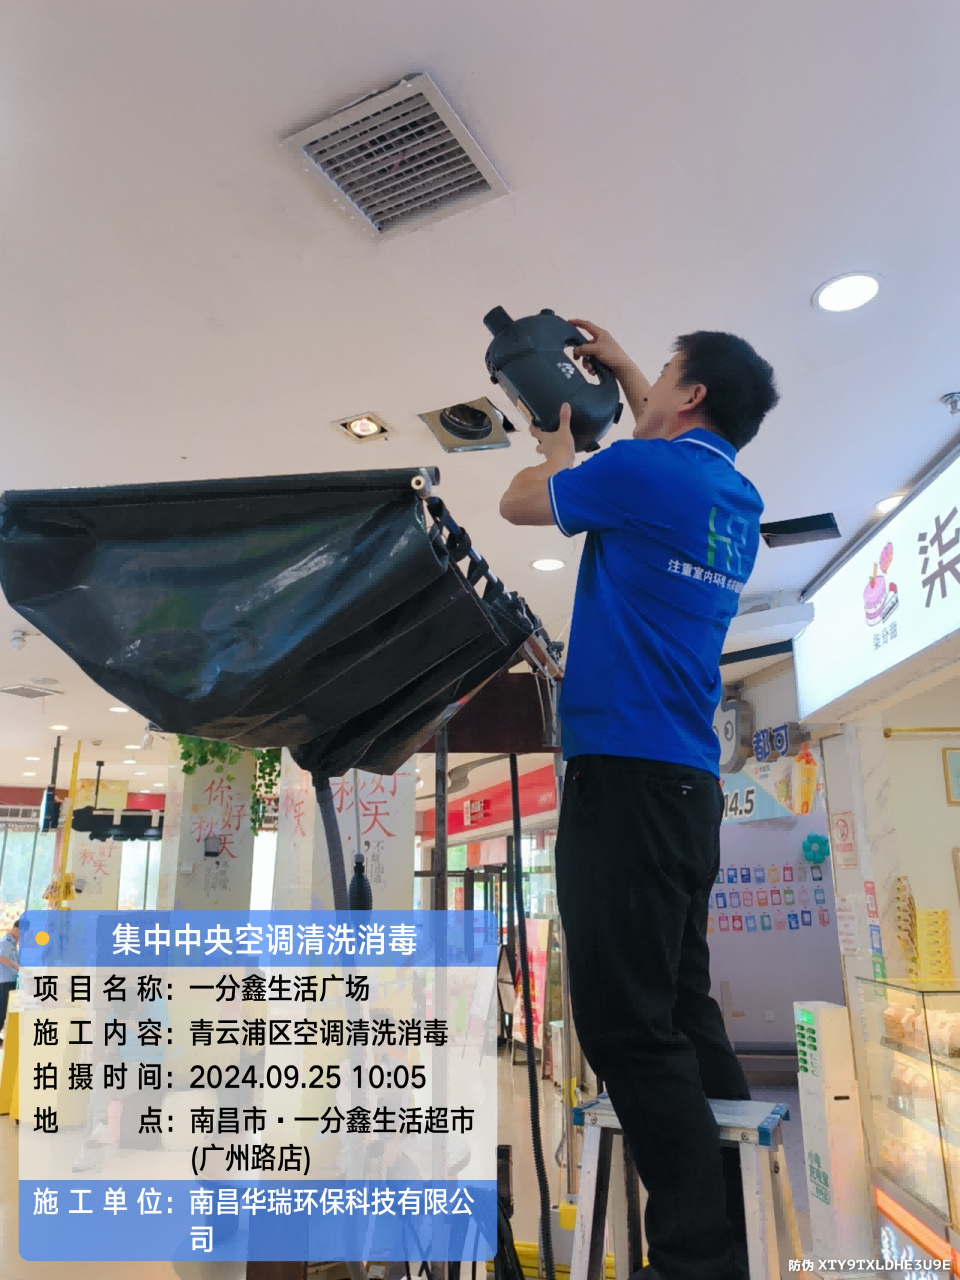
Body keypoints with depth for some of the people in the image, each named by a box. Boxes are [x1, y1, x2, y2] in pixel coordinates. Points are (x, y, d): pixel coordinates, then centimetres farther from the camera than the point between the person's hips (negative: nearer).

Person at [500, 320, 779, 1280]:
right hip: (688, 779, 9)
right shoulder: (739, 502, 17)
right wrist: (624, 375, 42)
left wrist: (559, 445, 28)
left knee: (628, 1023, -8)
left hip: (624, 766, -9)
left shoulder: (644, 469, -6)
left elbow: (519, 503, 9)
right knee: (681, 1009, 13)